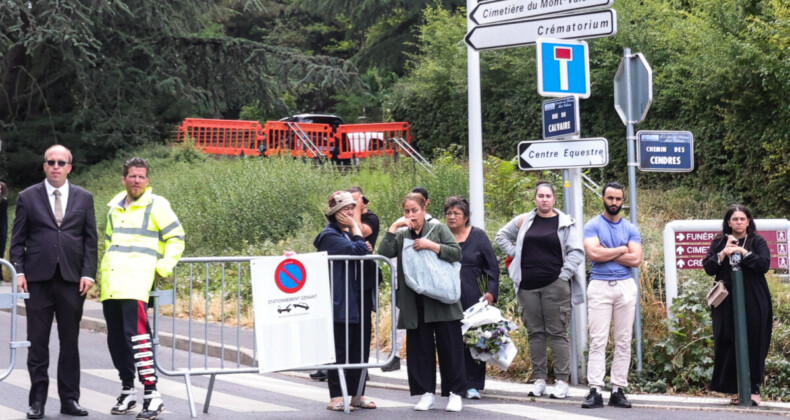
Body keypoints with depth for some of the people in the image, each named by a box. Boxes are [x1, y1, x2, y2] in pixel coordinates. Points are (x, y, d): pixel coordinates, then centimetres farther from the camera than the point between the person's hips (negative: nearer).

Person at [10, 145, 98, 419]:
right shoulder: (28, 197, 6)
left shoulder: (84, 198, 9)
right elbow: (18, 240, 5)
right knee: (37, 342, 3)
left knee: (70, 342, 6)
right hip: (38, 278, -1)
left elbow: (90, 240, 7)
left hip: (72, 280, 1)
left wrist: (88, 273, -3)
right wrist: (18, 272, -6)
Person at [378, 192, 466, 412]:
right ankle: (426, 394, 13)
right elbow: (383, 253, -3)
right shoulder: (401, 236, 13)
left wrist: (431, 245, -13)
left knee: (449, 346, -1)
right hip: (414, 304, 3)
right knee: (419, 348, 5)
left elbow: (456, 253, -3)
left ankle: (455, 393, 5)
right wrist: (393, 227, -5)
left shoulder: (439, 229, 6)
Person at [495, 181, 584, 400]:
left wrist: (564, 275, -9)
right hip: (528, 287, 3)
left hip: (555, 286, -3)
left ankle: (562, 381, -2)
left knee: (557, 332, -4)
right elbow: (502, 236, 25)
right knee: (535, 333, 6)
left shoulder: (565, 223, 3)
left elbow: (576, 252, 0)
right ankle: (539, 379, 11)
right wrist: (515, 254, 11)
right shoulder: (523, 221, 11)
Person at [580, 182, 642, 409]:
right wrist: (622, 250, -3)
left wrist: (606, 254, -6)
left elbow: (636, 259, -1)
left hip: (626, 286, 3)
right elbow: (593, 253, -13)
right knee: (598, 341, -7)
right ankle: (595, 390, -8)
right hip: (600, 286, -3)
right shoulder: (592, 226, 4)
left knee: (624, 341, 2)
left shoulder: (631, 229, 12)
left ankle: (618, 390, 6)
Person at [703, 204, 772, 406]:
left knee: (753, 346, -2)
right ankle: (737, 389, 4)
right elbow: (708, 267, 2)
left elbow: (764, 264, -9)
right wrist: (723, 253, -11)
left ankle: (754, 388, 5)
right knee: (729, 346, -2)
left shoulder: (757, 242, 5)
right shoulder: (719, 243, 10)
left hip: (753, 304, -2)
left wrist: (743, 252, -14)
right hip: (727, 304, 2)